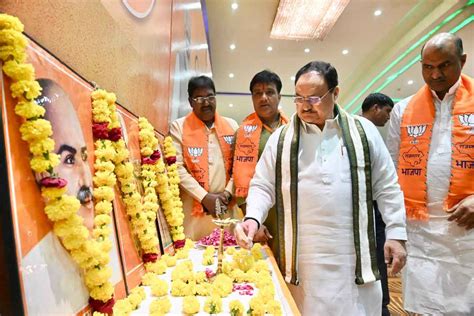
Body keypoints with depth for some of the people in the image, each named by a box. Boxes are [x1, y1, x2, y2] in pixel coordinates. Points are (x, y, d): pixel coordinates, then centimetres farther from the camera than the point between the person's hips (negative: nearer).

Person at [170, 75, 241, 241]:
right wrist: (204, 197, -12)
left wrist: (227, 193, -7)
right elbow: (177, 167, -6)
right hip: (194, 207, -2)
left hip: (227, 207, 3)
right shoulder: (179, 127, 2)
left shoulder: (231, 125, 10)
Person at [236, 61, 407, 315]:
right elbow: (263, 186, 3)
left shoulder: (363, 131, 3)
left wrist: (396, 234, 3)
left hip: (355, 256, 1)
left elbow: (387, 187, 6)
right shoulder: (280, 138, 2)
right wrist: (253, 218, -13)